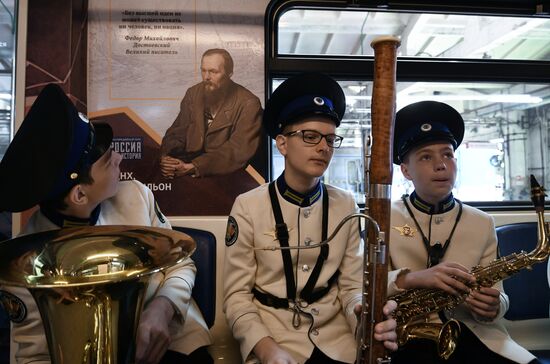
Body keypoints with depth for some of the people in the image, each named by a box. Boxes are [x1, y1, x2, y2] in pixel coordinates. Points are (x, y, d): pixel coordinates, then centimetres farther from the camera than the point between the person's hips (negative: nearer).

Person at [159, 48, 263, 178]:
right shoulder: (193, 93, 7)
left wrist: (192, 167, -26)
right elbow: (177, 132, 8)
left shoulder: (248, 104, -11)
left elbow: (238, 151, -18)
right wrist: (166, 157, -15)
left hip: (226, 176, -4)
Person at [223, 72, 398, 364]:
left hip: (338, 340, 3)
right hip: (273, 340, -2)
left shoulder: (345, 205, 2)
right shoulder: (248, 206, -7)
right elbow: (236, 294, -6)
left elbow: (352, 285, 3)